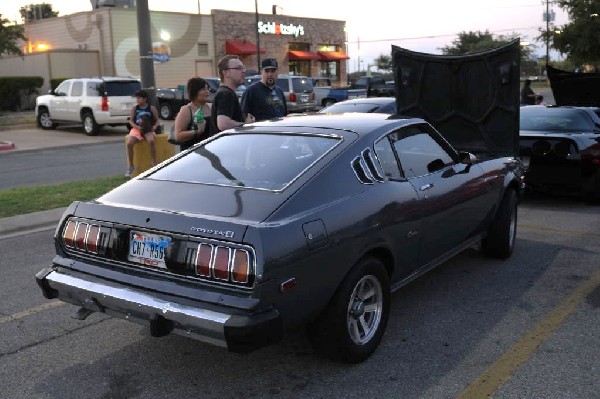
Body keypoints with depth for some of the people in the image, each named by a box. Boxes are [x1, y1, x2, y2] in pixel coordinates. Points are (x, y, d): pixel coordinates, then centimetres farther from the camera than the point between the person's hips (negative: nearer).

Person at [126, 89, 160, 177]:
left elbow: (157, 120, 9)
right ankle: (130, 166, -12)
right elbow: (131, 121, 8)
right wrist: (136, 127, -12)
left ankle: (154, 163, -21)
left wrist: (154, 127, -12)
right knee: (129, 143, -26)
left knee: (151, 141, -35)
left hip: (148, 130, -2)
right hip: (136, 129, 2)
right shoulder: (134, 108, 7)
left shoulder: (152, 108, 3)